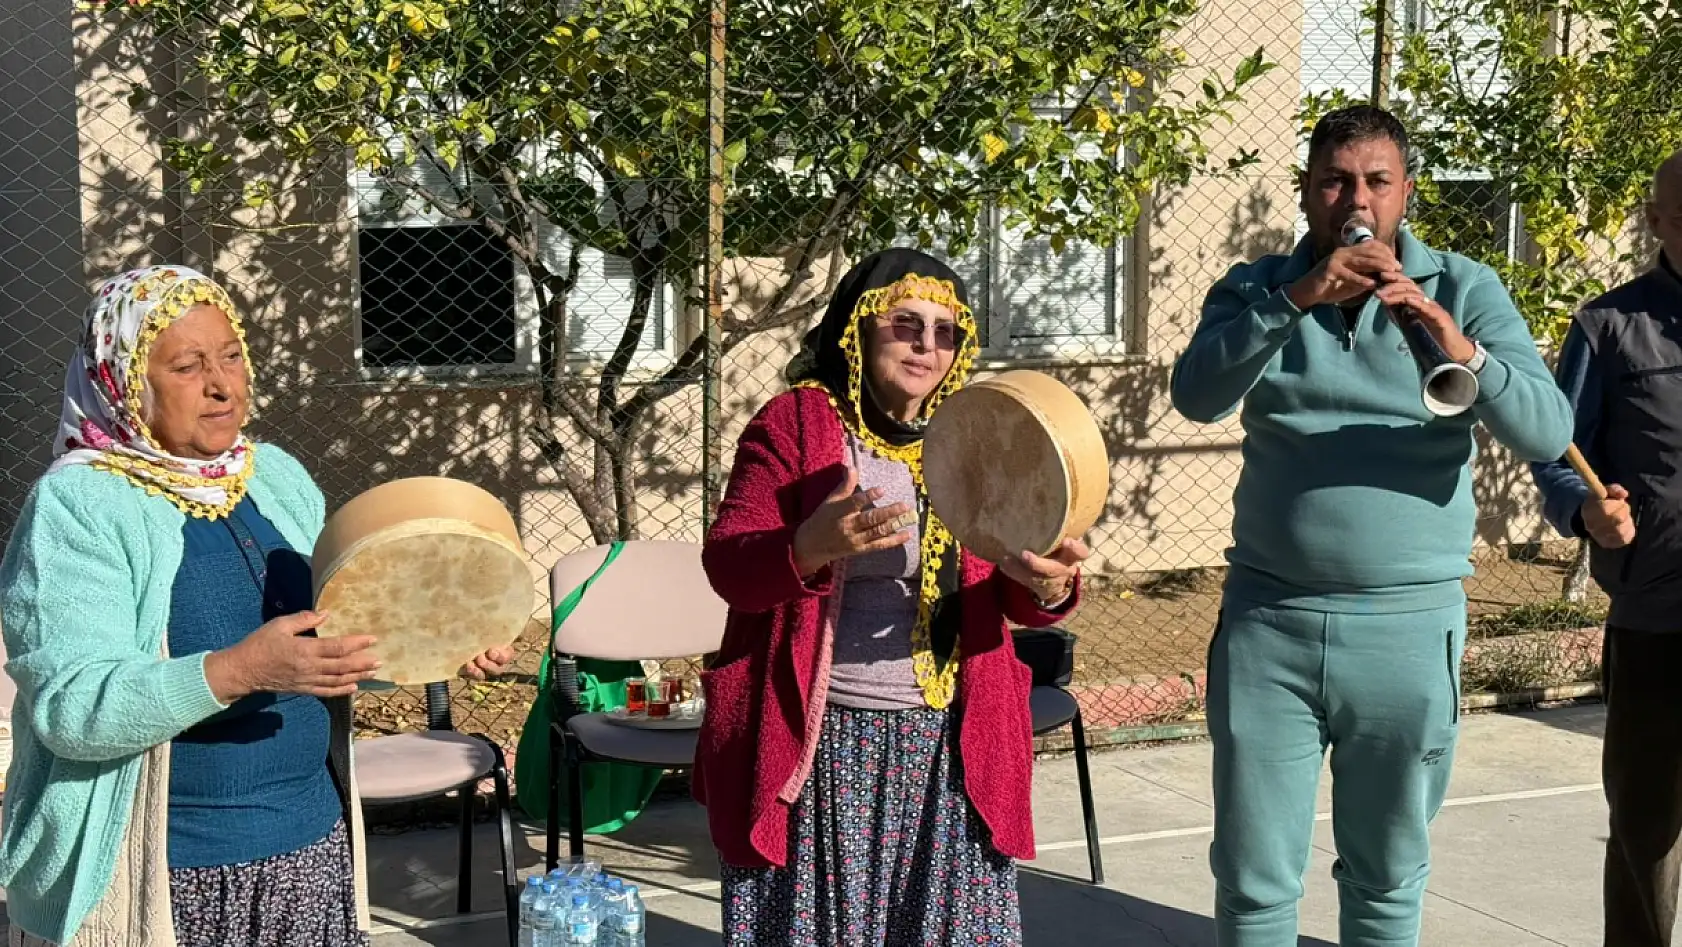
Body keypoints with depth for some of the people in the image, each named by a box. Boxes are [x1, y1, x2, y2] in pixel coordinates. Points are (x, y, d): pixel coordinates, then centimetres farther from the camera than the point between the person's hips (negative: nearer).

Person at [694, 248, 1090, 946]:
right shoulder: (794, 423, -3)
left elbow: (1016, 600, 4)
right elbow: (726, 567, -11)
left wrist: (1049, 585, -21)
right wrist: (813, 545, -31)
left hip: (947, 743, 3)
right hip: (823, 740, -3)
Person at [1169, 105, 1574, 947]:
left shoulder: (1464, 291, 1)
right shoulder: (1256, 288, 5)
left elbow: (1548, 432, -10)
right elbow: (1197, 396, -14)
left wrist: (1464, 352, -28)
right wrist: (1296, 299, -26)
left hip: (1408, 624, 0)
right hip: (1267, 617, 1)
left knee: (1387, 875, 13)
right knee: (1252, 877, 7)